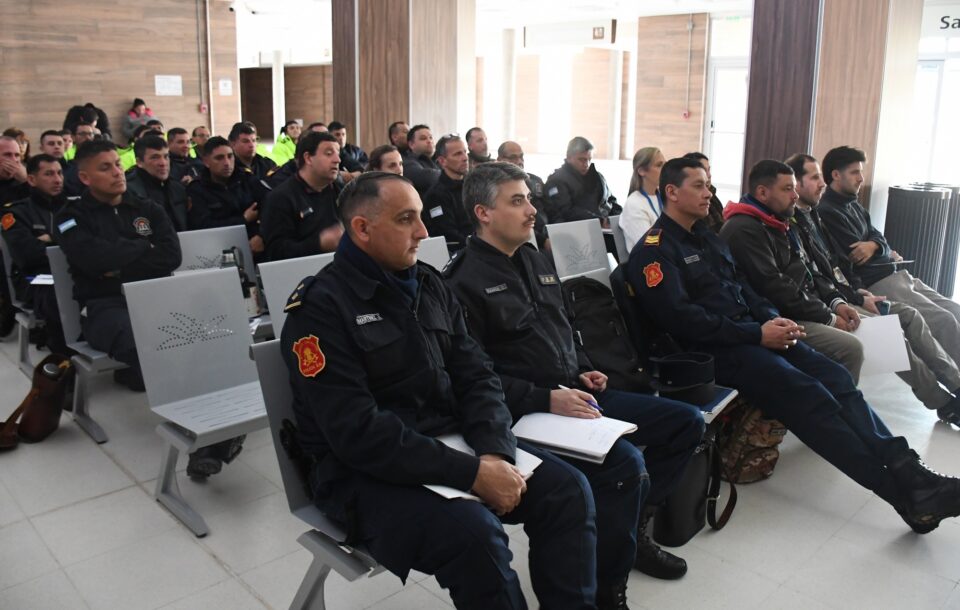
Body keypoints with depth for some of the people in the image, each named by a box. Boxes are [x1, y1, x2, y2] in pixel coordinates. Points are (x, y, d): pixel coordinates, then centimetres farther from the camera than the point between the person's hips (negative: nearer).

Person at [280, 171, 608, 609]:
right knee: (474, 530, -31)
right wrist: (471, 473, -26)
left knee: (566, 489, -7)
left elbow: (476, 378, 5)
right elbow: (360, 432, -23)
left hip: (452, 442, 7)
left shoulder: (429, 285, 8)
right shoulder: (320, 307, -14)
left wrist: (495, 453, -15)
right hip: (367, 471, -6)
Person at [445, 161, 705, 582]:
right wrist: (546, 399, -23)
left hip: (574, 393, 9)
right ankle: (606, 583, -7)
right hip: (527, 413, -9)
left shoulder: (536, 261, 16)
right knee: (625, 460, -30)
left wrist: (582, 371, 10)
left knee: (687, 421, 7)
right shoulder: (464, 282, -11)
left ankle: (631, 525, 15)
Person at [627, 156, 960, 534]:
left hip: (751, 331, 8)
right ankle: (904, 491, -19)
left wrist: (773, 318, 0)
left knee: (835, 377, -12)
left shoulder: (707, 237, 21)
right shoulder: (654, 251, -8)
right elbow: (681, 318, -18)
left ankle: (906, 470, -18)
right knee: (809, 396, -22)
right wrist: (757, 334, -17)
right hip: (713, 349, -8)